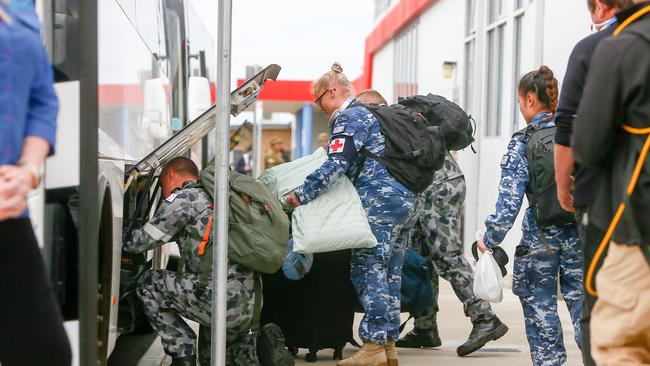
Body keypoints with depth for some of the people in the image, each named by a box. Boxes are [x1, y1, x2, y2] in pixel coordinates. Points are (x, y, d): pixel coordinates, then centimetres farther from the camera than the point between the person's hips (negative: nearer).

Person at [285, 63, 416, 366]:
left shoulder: (348, 118, -7)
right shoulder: (369, 112, 24)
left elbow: (337, 164, -19)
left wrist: (302, 194, -18)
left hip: (380, 201, -10)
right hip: (406, 200, 10)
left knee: (368, 271, -8)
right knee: (390, 274, 10)